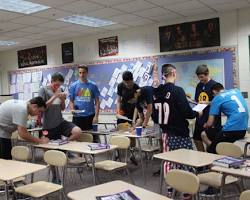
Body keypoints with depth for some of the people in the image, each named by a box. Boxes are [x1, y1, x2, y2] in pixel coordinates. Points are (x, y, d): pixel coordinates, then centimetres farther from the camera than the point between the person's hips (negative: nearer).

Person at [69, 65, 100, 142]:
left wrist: (96, 116, -5)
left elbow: (97, 102, 3)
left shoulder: (93, 85, 3)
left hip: (90, 117, 0)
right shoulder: (73, 86, 5)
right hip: (77, 117, 1)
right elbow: (71, 101, 7)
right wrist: (72, 109, -14)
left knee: (93, 138, 3)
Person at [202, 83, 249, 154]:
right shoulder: (236, 90, 16)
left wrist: (205, 125, 22)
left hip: (231, 130, -7)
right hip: (243, 129, 7)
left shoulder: (217, 98, 1)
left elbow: (210, 123, -1)